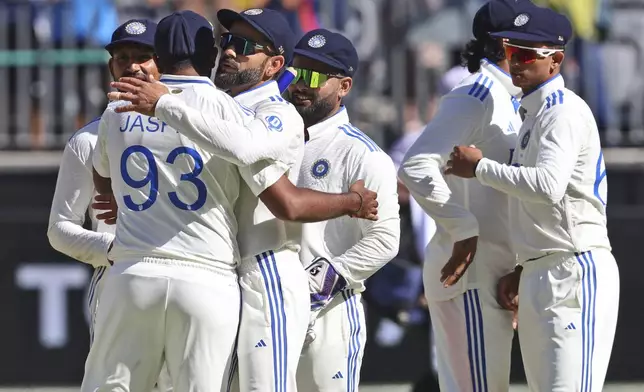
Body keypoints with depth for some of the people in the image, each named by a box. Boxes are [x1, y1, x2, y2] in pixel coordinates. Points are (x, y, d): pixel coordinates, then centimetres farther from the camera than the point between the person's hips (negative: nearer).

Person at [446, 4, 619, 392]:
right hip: (539, 275, 11)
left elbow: (548, 186, -27)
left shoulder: (564, 112, -11)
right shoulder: (536, 112, 21)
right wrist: (523, 270, 21)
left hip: (575, 272, -11)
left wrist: (480, 167, -16)